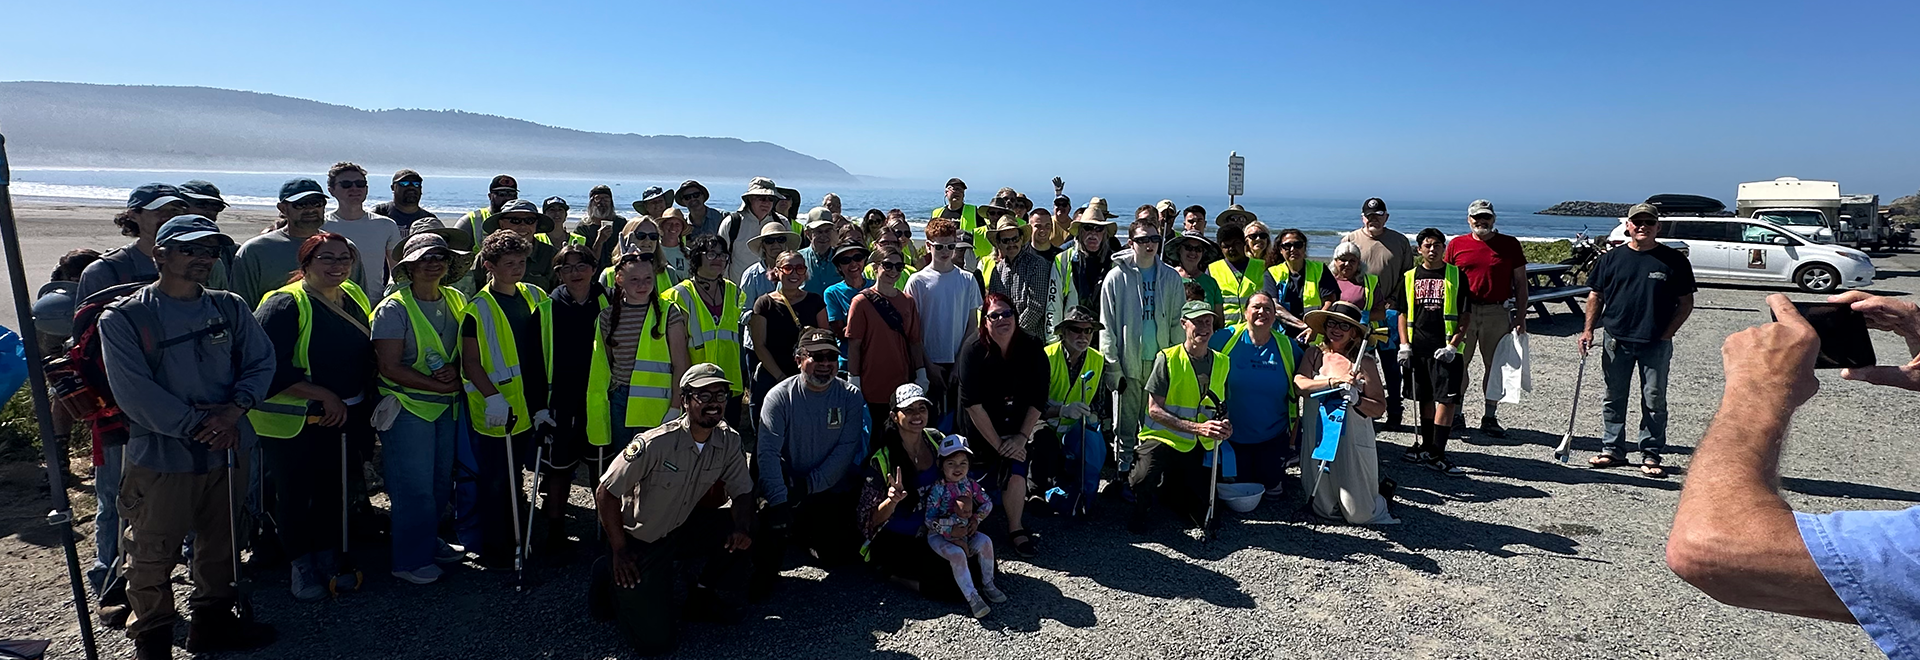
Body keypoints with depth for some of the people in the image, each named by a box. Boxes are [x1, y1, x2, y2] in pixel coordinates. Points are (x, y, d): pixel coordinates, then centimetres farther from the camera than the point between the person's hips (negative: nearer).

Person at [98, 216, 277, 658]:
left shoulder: (230, 309, 5)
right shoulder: (124, 318, -8)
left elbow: (261, 363, 2)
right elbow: (136, 392, -15)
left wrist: (235, 409, -14)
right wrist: (198, 426, -18)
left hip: (226, 452, 4)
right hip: (160, 457, -4)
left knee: (221, 546, 17)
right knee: (153, 556, 7)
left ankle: (212, 621, 35)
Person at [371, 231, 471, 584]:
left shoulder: (456, 301, 6)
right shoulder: (394, 308, -12)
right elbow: (389, 367, -16)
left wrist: (455, 370, -9)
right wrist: (437, 385, -17)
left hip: (446, 407, 6)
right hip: (407, 407, -6)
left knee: (442, 481, 16)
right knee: (414, 486, 0)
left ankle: (429, 541, 35)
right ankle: (410, 559, 15)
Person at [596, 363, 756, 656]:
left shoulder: (729, 441, -11)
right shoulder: (656, 444, -27)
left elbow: (742, 491, -1)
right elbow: (606, 492, -19)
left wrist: (742, 528, -22)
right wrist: (619, 552, -15)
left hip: (683, 528, 5)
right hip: (638, 540, -5)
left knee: (743, 538, -18)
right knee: (655, 641, -10)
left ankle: (704, 599, 8)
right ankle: (616, 587, 19)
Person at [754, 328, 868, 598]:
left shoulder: (850, 397, -4)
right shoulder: (780, 396, -9)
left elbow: (846, 449, -11)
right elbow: (768, 452, -19)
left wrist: (810, 484, -22)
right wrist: (779, 502, -32)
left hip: (835, 492, 2)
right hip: (790, 487, -2)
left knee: (839, 552, -6)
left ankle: (802, 531, 25)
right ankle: (765, 571, -4)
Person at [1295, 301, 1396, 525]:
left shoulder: (1365, 362, -3)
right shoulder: (1314, 353, 5)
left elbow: (1380, 407, -4)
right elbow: (1299, 384, -12)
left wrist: (1356, 400, -22)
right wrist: (1335, 382, -18)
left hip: (1352, 439, -2)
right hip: (1317, 437, 2)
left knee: (1358, 513, 4)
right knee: (1325, 509, 8)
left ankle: (1379, 487, 33)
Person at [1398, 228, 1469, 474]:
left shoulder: (1456, 276, 1)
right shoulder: (1410, 277, 9)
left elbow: (1467, 316, -1)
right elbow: (1403, 314, 13)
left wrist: (1453, 346, -10)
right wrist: (1404, 344, 2)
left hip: (1446, 349, -3)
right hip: (1418, 348, 3)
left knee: (1447, 399, -7)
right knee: (1426, 399, 13)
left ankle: (1436, 453, -2)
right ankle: (1425, 445, 26)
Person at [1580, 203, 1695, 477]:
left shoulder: (1674, 260, 2)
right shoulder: (1611, 258, 6)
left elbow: (1686, 303, 4)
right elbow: (1596, 296, 10)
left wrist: (1666, 334, -6)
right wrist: (1588, 329, 0)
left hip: (1656, 344, -1)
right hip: (1617, 341, 2)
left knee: (1654, 401, 4)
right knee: (1614, 398, 8)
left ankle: (1650, 455, 13)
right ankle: (1612, 449, 18)